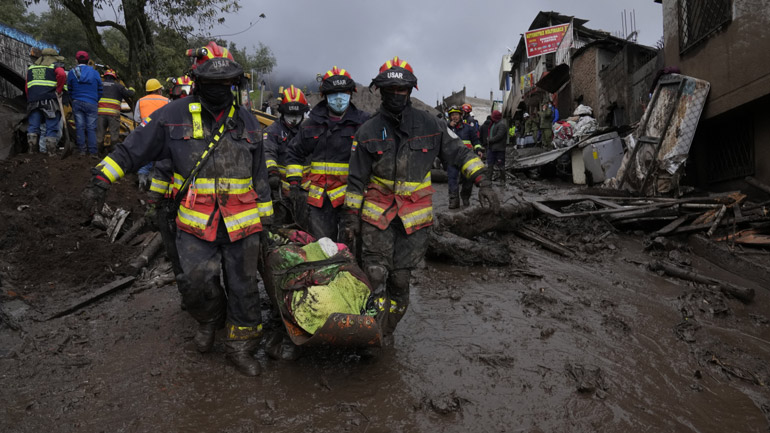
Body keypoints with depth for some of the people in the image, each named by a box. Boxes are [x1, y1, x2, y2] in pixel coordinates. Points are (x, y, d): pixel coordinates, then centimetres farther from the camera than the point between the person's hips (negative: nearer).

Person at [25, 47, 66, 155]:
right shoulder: (55, 67, 7)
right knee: (52, 127, -1)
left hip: (33, 101, 4)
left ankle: (31, 148, 5)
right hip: (49, 100, -4)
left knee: (33, 126, 9)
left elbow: (26, 87, 19)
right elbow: (62, 75, -17)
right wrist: (58, 91, -9)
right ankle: (51, 151, -4)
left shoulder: (31, 68, 23)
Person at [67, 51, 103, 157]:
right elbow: (99, 90, 9)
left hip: (77, 103, 1)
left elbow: (69, 90, 12)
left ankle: (82, 150, 3)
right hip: (91, 104, 0)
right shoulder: (95, 73, 5)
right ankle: (92, 151, -3)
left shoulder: (72, 72, 5)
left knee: (80, 127, 4)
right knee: (91, 128, 0)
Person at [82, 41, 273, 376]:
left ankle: (240, 347, 23)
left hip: (242, 223, 2)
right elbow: (132, 149, 4)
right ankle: (210, 320, 31)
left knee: (243, 288, 6)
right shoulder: (174, 116, 2)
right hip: (196, 223, -1)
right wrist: (102, 178, -7)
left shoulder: (246, 121, 10)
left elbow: (259, 173, 14)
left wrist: (266, 215, 13)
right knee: (198, 285, -4)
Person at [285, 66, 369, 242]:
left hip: (351, 195, -2)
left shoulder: (363, 122, 3)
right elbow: (295, 153, 18)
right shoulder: (312, 123, 11)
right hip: (319, 197, 3)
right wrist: (294, 185, 11)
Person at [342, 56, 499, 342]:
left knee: (400, 279, 6)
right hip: (377, 213, 0)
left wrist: (483, 182, -5)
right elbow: (357, 179, 4)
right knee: (376, 275, -6)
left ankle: (388, 331, 24)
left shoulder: (430, 126, 1)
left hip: (414, 216, 1)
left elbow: (459, 152, 6)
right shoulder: (368, 132, 1)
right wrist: (352, 216, 3)